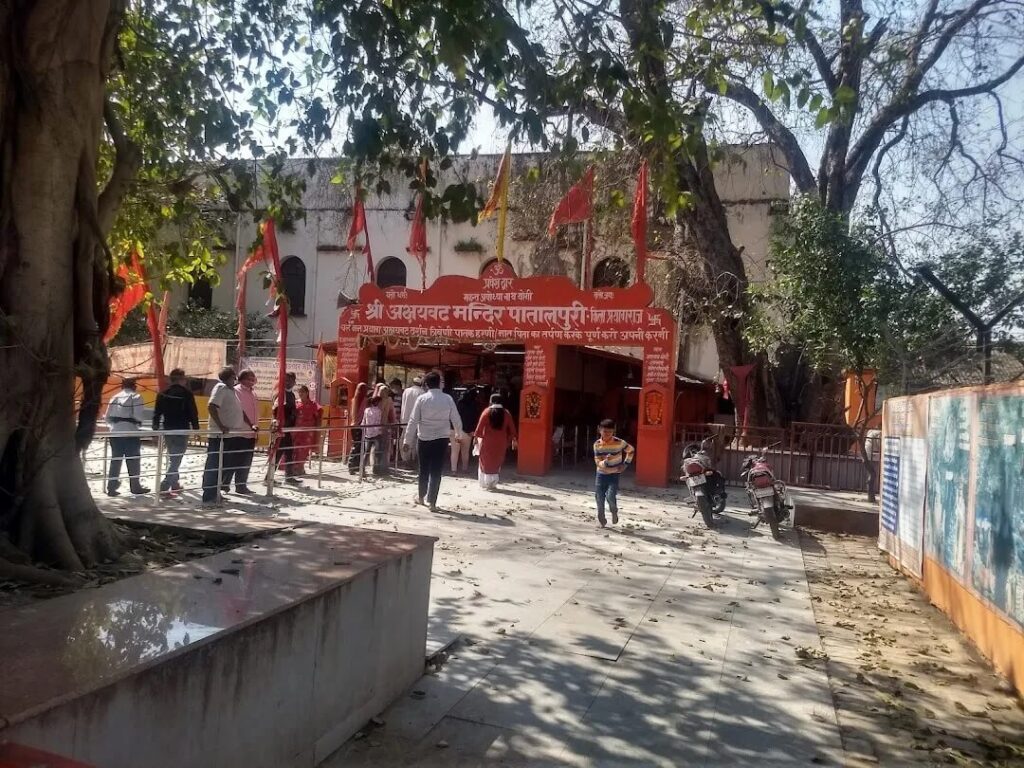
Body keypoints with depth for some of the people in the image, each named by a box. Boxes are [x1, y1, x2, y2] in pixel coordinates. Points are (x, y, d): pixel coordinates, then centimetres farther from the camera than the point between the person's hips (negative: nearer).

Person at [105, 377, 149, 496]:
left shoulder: (115, 397, 11)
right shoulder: (136, 397, -5)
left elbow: (108, 417, 8)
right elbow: (138, 416, -13)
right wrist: (139, 425, 6)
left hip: (115, 433, 5)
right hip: (130, 433, -5)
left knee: (115, 460, 10)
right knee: (133, 461, 6)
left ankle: (112, 487, 10)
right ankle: (135, 486, 13)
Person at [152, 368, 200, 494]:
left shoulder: (163, 394, 6)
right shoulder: (186, 393, -7)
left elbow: (157, 413, 7)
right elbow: (193, 413, -9)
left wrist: (155, 430, 12)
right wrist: (196, 429, -2)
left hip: (167, 430, 6)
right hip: (182, 431, -6)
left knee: (172, 458, 21)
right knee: (176, 459, -5)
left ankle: (174, 484, 31)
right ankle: (164, 486, -16)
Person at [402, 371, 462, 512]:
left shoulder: (421, 399, -7)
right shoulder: (448, 399, -3)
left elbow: (413, 421, -6)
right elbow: (456, 419, 2)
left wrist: (407, 440, 1)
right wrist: (459, 433, 21)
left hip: (424, 438, 0)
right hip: (442, 438, 0)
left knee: (424, 469, 15)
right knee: (436, 471, 4)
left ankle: (421, 497, 30)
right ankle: (432, 502, 3)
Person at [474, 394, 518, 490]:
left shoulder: (487, 412, -7)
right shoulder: (506, 413, 0)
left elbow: (480, 426, -8)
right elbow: (511, 428, 3)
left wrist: (476, 436, -2)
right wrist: (513, 439, 9)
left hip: (487, 441, -2)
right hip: (501, 442, 2)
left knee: (486, 462, 10)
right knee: (497, 463, 15)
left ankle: (485, 483, 8)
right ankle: (493, 483, 15)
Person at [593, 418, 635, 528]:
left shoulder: (619, 443, -14)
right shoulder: (597, 444, -10)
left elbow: (631, 450, 4)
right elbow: (598, 462, -12)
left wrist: (625, 464, -1)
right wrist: (606, 461, -33)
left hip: (614, 475, -2)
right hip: (601, 475, 2)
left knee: (610, 496, -20)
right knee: (600, 499, 2)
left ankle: (614, 511, 12)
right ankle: (602, 521, 21)